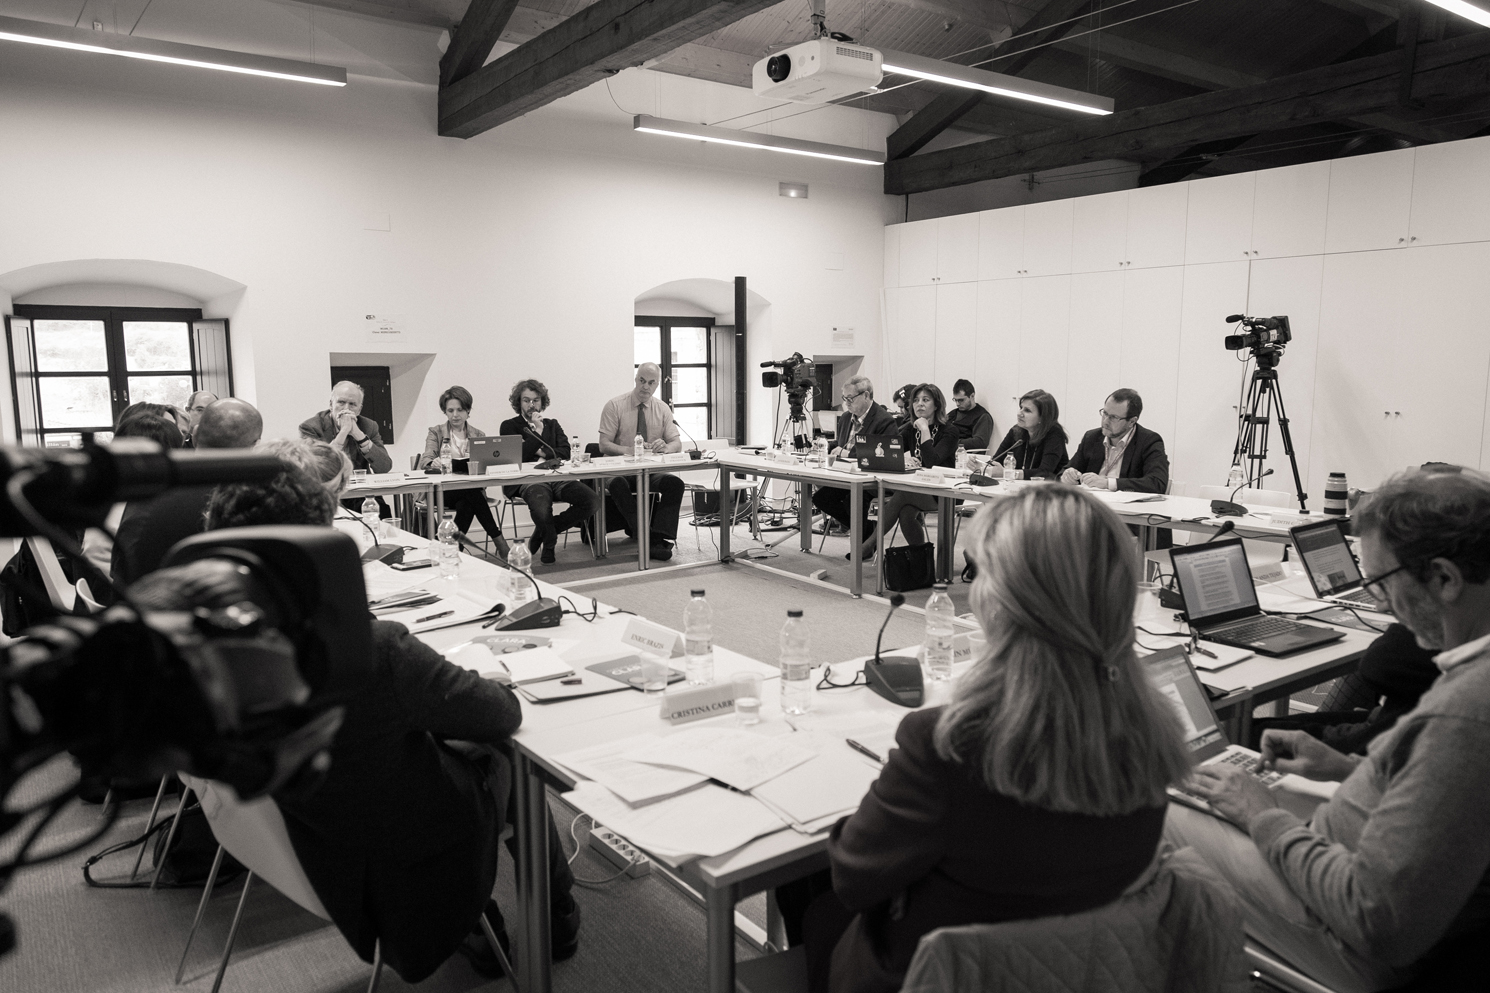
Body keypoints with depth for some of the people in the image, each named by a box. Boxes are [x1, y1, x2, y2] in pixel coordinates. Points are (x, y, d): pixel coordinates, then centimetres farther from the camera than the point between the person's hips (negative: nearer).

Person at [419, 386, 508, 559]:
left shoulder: (478, 435, 16)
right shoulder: (436, 432, 11)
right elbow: (425, 460, -6)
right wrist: (434, 463, -32)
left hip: (471, 490, 2)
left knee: (465, 504, -36)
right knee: (471, 492, -34)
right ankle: (498, 539, -31)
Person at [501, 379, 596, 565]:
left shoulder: (552, 425, 27)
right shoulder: (509, 426, 15)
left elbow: (565, 452, 11)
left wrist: (541, 452, -3)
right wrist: (537, 431, 0)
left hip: (558, 477, 4)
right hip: (528, 480, -4)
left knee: (590, 501, -24)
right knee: (541, 506, -40)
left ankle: (542, 532, -2)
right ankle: (549, 544, -2)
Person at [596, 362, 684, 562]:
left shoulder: (663, 409, 11)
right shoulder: (615, 406, 1)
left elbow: (677, 443, 6)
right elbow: (604, 445, -5)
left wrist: (665, 447, -20)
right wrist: (628, 450, -26)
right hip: (621, 470, -2)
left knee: (675, 483, -30)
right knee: (618, 484, -39)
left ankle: (660, 541, -36)